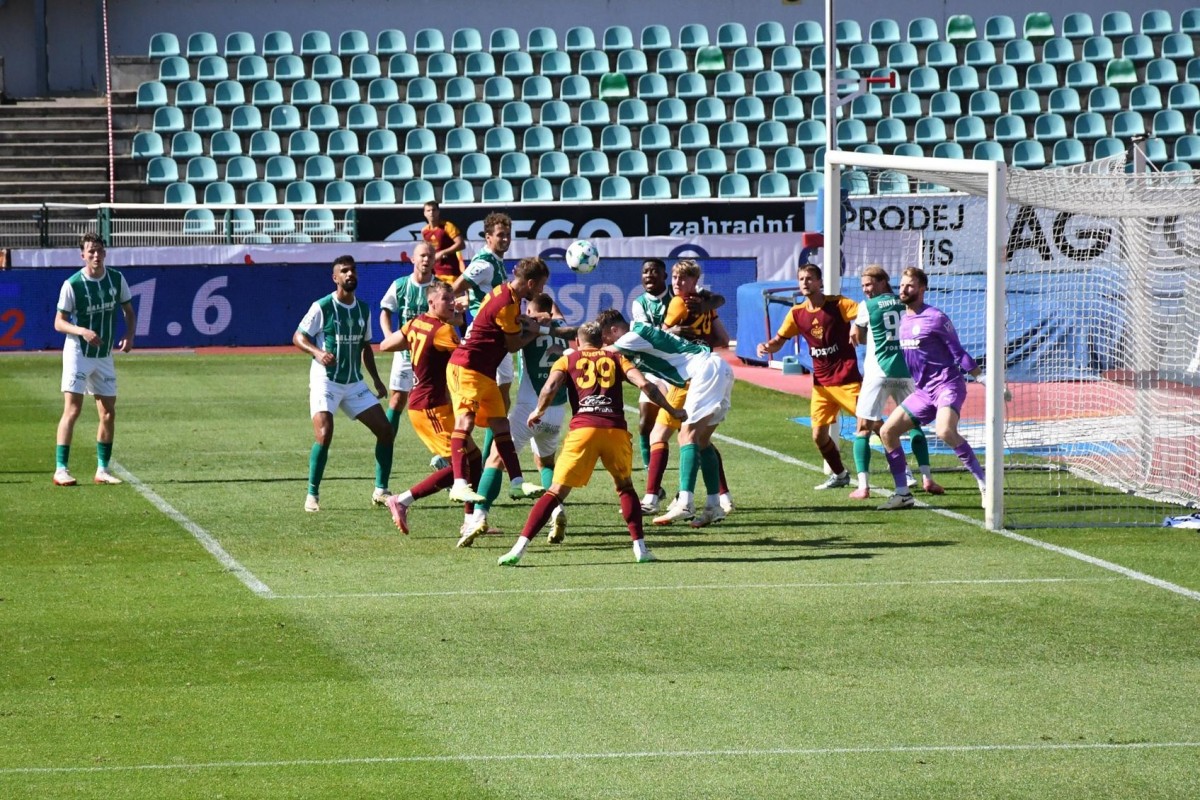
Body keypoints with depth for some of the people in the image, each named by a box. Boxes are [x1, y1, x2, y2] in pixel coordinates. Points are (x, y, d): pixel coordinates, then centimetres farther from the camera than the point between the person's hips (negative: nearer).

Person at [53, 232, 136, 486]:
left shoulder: (117, 279, 0)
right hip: (77, 353, -5)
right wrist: (82, 331, -27)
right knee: (72, 410, -12)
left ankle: (103, 470, 15)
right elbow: (59, 322, -9)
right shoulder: (72, 284, -12)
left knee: (108, 413, 5)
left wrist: (129, 335, -8)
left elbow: (129, 312, 11)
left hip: (104, 355, 5)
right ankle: (60, 469, -11)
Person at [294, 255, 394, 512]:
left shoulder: (364, 310, 8)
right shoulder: (322, 307, -9)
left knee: (385, 430, 0)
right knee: (324, 435, -21)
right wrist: (317, 353, -26)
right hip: (325, 382, -6)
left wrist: (376, 379, 13)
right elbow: (298, 337, -7)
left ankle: (381, 491, 12)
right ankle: (312, 495, -7)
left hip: (354, 383, 6)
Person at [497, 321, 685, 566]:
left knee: (557, 491, 1)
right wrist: (672, 412, 15)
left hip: (583, 429, -1)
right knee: (625, 486, 24)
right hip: (616, 430, 1)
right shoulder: (615, 358, 21)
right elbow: (644, 384, 7)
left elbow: (550, 388, 0)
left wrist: (537, 412, 17)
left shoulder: (567, 360, 18)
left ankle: (519, 547, -10)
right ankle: (639, 546, 13)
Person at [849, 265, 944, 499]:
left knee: (863, 429, 2)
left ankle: (863, 486, -11)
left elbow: (856, 336, 10)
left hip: (879, 372, -4)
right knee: (914, 424, 19)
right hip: (906, 372, 4)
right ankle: (927, 478, 10)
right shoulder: (905, 304, 9)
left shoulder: (867, 306, -1)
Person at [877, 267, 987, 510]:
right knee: (887, 431, 4)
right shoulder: (903, 320, 13)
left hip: (947, 385, -9)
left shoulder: (935, 318, -9)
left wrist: (987, 381, -10)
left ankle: (985, 485, -25)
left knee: (945, 431, -33)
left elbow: (958, 353, -8)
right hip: (923, 391, 9)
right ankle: (903, 494, 11)